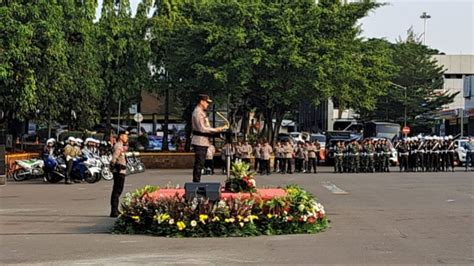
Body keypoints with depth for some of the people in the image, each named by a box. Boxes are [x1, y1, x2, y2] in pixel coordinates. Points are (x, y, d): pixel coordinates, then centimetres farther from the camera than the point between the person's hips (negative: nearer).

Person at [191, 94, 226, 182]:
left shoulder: (201, 112, 19)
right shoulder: (198, 112, -13)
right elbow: (202, 129, -19)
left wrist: (215, 130, 12)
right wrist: (216, 130, -17)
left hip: (203, 142, 10)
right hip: (200, 142, -10)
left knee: (199, 164, 11)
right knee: (199, 164, -9)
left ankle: (196, 183, 15)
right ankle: (196, 182, -8)